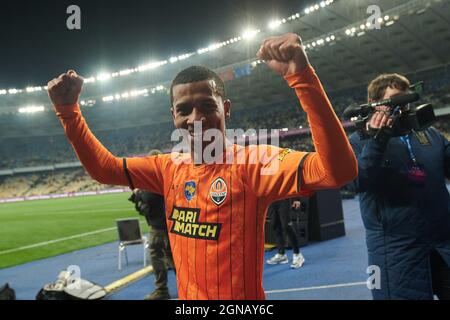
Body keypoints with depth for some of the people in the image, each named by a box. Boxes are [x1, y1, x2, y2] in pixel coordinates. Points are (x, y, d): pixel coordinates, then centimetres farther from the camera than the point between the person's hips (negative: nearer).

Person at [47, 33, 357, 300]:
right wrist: (68, 109, -2)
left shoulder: (252, 161, -19)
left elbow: (338, 170, -33)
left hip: (242, 297, -5)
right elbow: (104, 167, 9)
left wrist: (302, 76, -41)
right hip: (186, 296, 6)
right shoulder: (171, 167, 0)